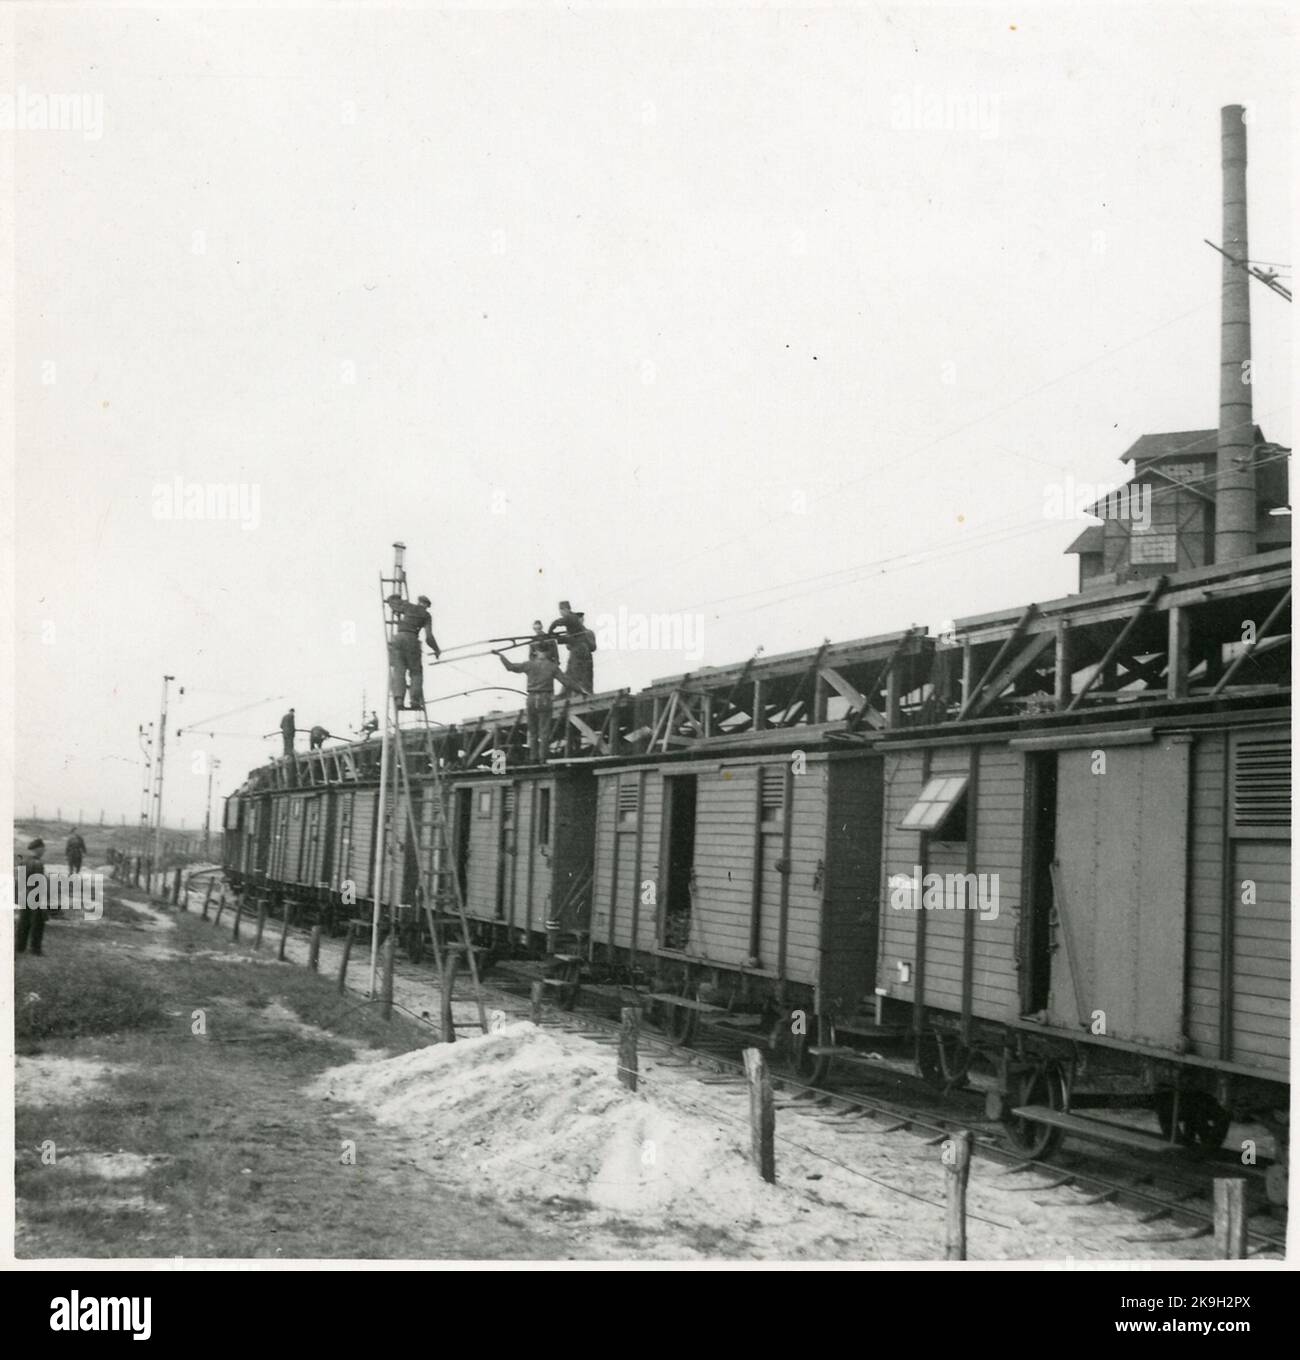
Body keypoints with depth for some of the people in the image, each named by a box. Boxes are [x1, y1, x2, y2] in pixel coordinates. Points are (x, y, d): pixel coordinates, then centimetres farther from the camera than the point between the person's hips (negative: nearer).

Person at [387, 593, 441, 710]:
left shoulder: (407, 607, 17)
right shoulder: (426, 615, 11)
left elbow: (391, 599, 30)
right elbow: (428, 637, 2)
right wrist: (437, 650, 16)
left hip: (398, 638, 2)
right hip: (412, 640, -2)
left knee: (398, 671, -2)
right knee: (416, 672, 8)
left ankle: (399, 699, -20)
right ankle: (415, 700, -8)